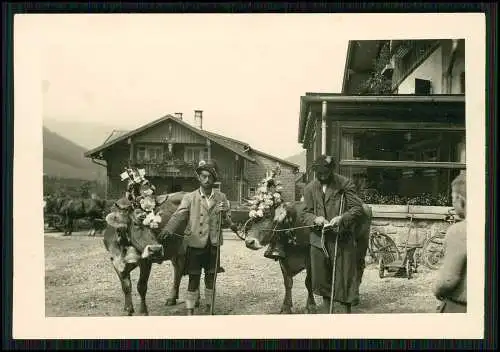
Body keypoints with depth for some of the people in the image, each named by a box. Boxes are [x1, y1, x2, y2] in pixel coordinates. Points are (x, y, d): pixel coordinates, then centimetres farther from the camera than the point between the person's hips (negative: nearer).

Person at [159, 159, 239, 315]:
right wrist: (167, 229, -34)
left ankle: (209, 307, 28)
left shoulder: (221, 198, 4)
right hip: (195, 244, -2)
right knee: (194, 279, 3)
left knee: (210, 278, 13)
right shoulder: (190, 197, -4)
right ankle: (190, 311, 14)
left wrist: (224, 216, -17)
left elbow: (227, 221, 8)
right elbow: (178, 215, -16)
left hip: (213, 244, 2)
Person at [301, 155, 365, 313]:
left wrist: (342, 218, -22)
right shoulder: (310, 188, 8)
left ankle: (347, 312, 13)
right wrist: (315, 219, -15)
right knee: (322, 279, 13)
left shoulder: (345, 184, -3)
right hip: (319, 240, 4)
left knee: (344, 277, 0)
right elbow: (306, 213, 7)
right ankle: (326, 311, 29)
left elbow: (358, 208, -6)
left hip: (342, 240, -4)